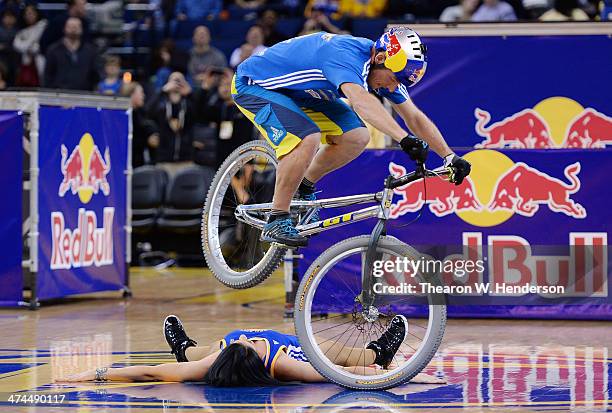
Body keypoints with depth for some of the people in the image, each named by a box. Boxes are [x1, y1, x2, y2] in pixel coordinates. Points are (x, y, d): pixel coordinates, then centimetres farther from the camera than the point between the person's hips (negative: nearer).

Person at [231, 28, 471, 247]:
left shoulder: (386, 68, -9)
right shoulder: (344, 55, -36)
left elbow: (415, 117, -3)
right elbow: (361, 101, -54)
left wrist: (450, 157, -13)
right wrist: (404, 139, -64)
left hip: (297, 92, 9)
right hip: (253, 84, -8)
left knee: (357, 137, -8)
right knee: (308, 138, -31)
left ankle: (304, 187, 14)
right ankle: (276, 221, -17)